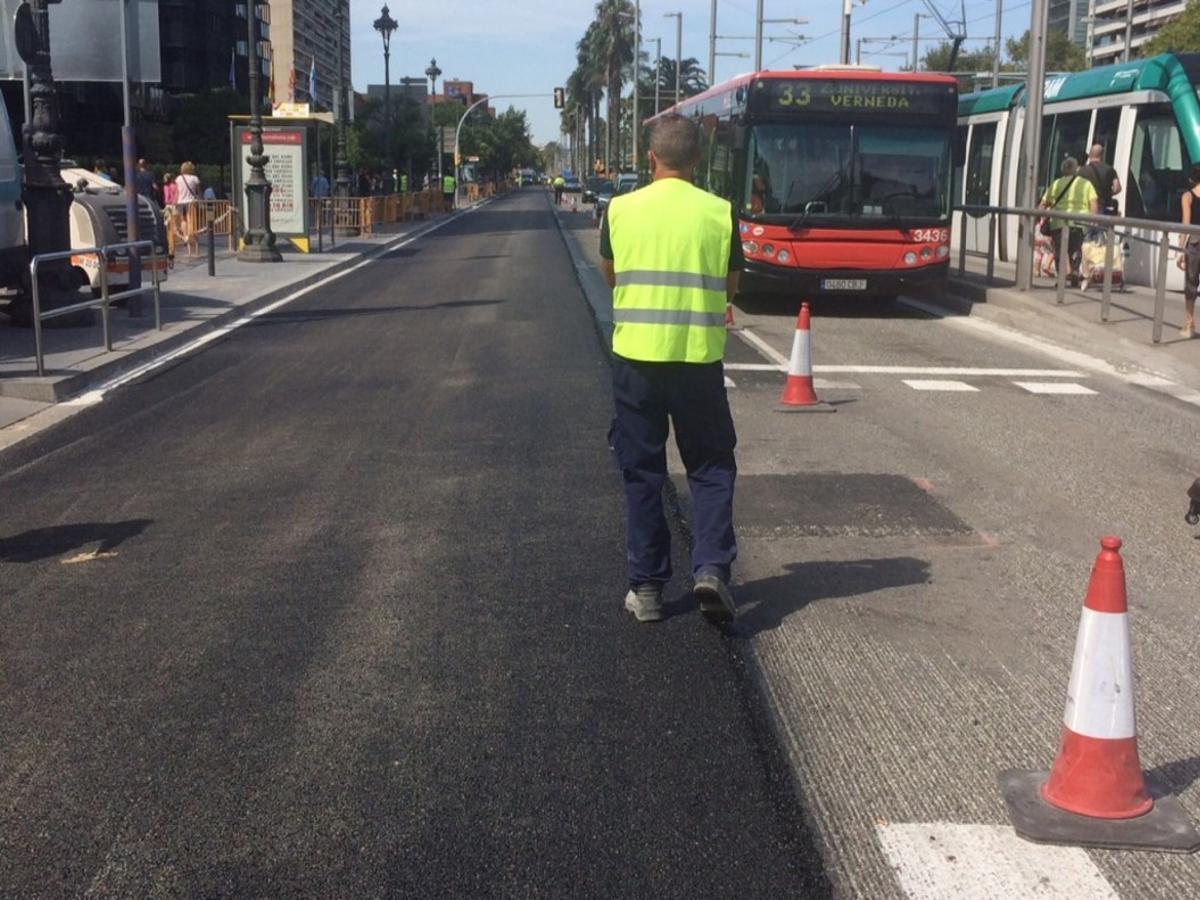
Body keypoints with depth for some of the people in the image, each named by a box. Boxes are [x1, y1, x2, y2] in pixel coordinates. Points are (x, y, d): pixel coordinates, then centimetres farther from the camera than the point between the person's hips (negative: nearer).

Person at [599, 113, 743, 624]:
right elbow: (730, 287, 7)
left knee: (642, 473, 10)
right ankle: (711, 567, -3)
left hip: (636, 357, 1)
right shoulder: (719, 213, -3)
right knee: (711, 468, 13)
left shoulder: (620, 210, -1)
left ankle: (646, 587, 14)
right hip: (699, 358, 0)